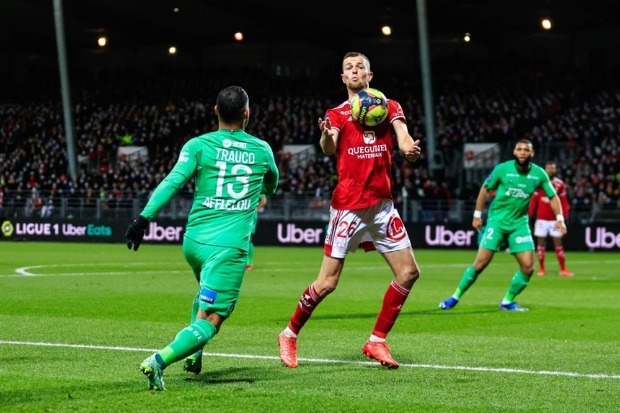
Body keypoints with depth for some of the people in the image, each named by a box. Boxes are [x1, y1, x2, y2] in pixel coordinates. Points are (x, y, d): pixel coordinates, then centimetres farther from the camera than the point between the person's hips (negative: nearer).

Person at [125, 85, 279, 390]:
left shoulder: (199, 145, 2)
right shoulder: (262, 150, 8)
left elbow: (173, 181, -12)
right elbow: (271, 185, 30)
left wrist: (144, 217, -14)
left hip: (194, 240, 3)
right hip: (230, 247, -3)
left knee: (206, 294, 33)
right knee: (210, 319, -7)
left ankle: (193, 354, 24)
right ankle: (159, 360, -27)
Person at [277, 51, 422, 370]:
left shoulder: (389, 107, 10)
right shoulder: (337, 114, 3)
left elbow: (402, 135, -7)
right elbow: (329, 150, -15)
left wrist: (410, 147, -31)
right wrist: (326, 136, -38)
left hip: (382, 205, 4)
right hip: (348, 206, -4)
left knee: (408, 272, -1)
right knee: (327, 282, -7)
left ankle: (376, 342, 10)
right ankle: (290, 335, 13)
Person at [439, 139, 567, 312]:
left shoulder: (539, 174, -5)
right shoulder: (502, 169, -11)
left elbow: (553, 196, 5)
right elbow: (485, 189, 2)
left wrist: (559, 218, -8)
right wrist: (477, 215, 3)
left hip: (519, 223, 3)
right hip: (497, 220, -3)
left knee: (528, 266, -7)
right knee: (480, 263, -8)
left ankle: (507, 301, 11)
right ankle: (456, 297, 6)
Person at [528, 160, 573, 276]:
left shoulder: (560, 184, 2)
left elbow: (563, 201, 5)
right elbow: (534, 200, 1)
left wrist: (565, 216, 1)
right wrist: (530, 215, -2)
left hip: (555, 218, 0)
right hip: (541, 218, 0)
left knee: (558, 242, 0)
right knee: (541, 242, 4)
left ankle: (563, 269, 3)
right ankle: (541, 269, 12)